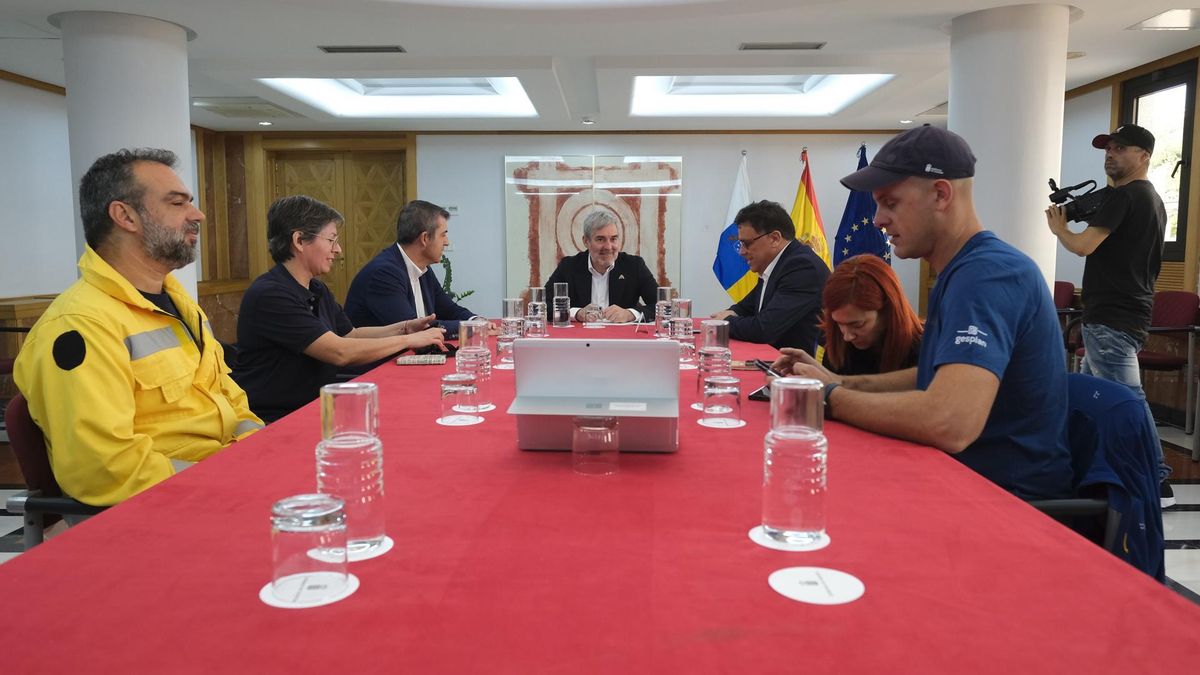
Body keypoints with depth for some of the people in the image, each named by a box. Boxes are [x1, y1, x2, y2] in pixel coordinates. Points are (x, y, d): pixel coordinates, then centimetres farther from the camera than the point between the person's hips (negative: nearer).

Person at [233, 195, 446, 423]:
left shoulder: (318, 291, 12)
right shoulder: (268, 295, -18)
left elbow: (350, 335, 21)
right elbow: (340, 352, -21)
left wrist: (404, 328, 6)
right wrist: (408, 340, -13)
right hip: (273, 420, -9)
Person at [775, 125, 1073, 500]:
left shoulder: (987, 272, -23)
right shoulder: (965, 270, 10)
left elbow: (948, 424, -34)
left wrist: (830, 397, -19)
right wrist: (841, 382, 4)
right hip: (969, 477, 8)